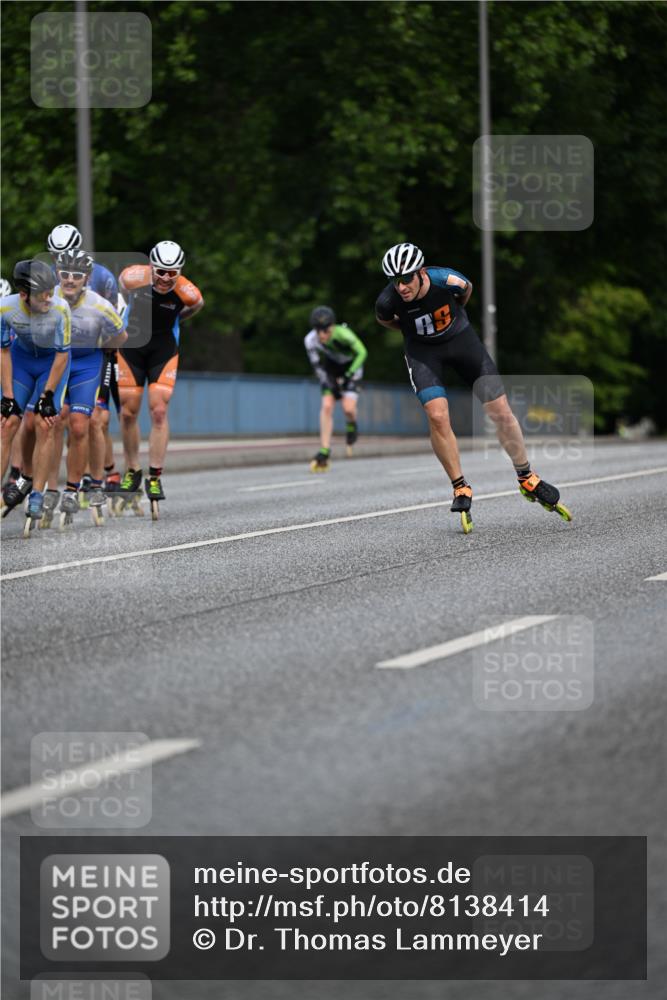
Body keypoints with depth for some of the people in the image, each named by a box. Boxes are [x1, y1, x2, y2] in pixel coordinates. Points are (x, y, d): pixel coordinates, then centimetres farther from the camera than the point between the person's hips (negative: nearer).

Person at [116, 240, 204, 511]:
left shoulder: (188, 293, -24)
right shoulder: (133, 277, -23)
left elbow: (196, 306, 2)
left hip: (163, 349, -1)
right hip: (131, 344, 1)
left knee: (159, 410, -11)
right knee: (128, 412, 2)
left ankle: (155, 477, -5)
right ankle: (132, 473, 17)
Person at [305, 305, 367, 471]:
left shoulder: (343, 334, -35)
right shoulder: (310, 340, -25)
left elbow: (362, 353, -21)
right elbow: (317, 365, -10)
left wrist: (348, 376, -23)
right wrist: (326, 381, -19)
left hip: (351, 366, -3)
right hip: (332, 369, 3)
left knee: (348, 408, -21)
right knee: (326, 406, -15)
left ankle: (351, 425, 17)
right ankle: (324, 452, -11)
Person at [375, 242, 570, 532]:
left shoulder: (447, 281, -28)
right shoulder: (387, 300, -27)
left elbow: (466, 290, -1)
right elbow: (384, 320, 0)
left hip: (460, 338, 1)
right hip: (423, 350, -1)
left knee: (500, 410, -2)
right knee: (437, 416, -21)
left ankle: (527, 479, 15)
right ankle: (460, 488, -3)